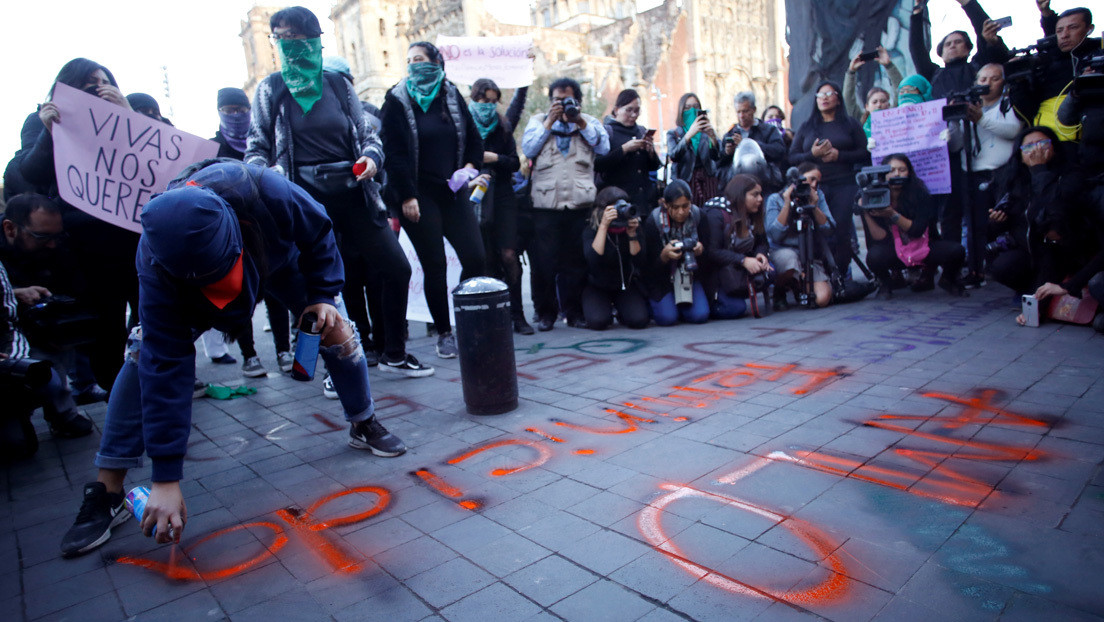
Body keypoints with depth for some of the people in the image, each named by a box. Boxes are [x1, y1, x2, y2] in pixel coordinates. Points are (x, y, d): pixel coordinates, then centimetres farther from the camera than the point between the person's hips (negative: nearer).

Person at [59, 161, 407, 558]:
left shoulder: (260, 191, -45)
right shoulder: (156, 267, -39)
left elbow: (318, 231, -21)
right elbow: (165, 367, -37)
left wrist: (323, 294, -23)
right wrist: (166, 478, -36)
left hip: (278, 255, 1)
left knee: (336, 330, -12)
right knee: (147, 353, -20)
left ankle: (364, 424, 14)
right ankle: (107, 494, -8)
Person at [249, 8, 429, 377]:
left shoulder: (338, 84, 11)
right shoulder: (271, 89, 6)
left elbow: (367, 134, 15)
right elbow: (256, 148, 9)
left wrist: (371, 157, -8)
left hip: (354, 194, 2)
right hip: (308, 200, -2)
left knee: (397, 268, -1)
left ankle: (394, 355, 17)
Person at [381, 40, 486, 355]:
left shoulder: (452, 96, 12)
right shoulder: (397, 101, 1)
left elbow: (474, 139, 17)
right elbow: (393, 152, -5)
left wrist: (469, 168, -2)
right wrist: (407, 197, -12)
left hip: (452, 191, 4)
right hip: (418, 196, -3)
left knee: (475, 258, -5)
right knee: (434, 267, -4)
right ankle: (444, 333, 9)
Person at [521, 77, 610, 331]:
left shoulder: (589, 121, 18)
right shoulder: (538, 120, 17)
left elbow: (603, 148, 1)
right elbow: (528, 149, 0)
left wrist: (580, 121, -4)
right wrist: (549, 121, -3)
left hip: (580, 203, 1)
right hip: (545, 203, 0)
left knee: (577, 261, 3)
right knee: (544, 260, -1)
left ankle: (575, 311, 15)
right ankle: (545, 312, 11)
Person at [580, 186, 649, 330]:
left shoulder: (633, 226, -8)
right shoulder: (591, 230, -15)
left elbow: (640, 261, -15)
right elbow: (593, 259, -33)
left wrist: (632, 234, -29)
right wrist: (603, 226, -37)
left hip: (626, 284, 2)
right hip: (597, 286, -2)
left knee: (639, 319, -21)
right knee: (598, 321, -26)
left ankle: (621, 313, 15)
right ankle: (607, 308, 11)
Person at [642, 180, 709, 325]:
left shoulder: (698, 216, -11)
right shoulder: (653, 222, -19)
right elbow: (650, 266, -16)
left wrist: (700, 250, -25)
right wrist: (665, 255, -39)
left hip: (690, 276, 3)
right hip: (661, 278, -3)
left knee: (700, 316, -16)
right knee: (667, 318, -20)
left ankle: (680, 305, 18)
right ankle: (651, 304, 15)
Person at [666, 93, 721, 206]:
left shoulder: (706, 132, 13)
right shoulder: (673, 134, 9)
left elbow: (716, 157, -3)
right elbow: (674, 156, -12)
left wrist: (713, 136, -21)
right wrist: (689, 134, -25)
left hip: (708, 180, 2)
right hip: (686, 181, -1)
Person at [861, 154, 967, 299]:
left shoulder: (920, 195, -13)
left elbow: (917, 230, -20)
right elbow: (880, 238, -18)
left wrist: (893, 215, -33)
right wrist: (866, 214, -31)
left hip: (924, 248, 1)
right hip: (894, 253, -1)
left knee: (956, 250, -26)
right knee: (874, 255, -34)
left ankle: (948, 280, 11)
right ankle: (884, 284, 2)